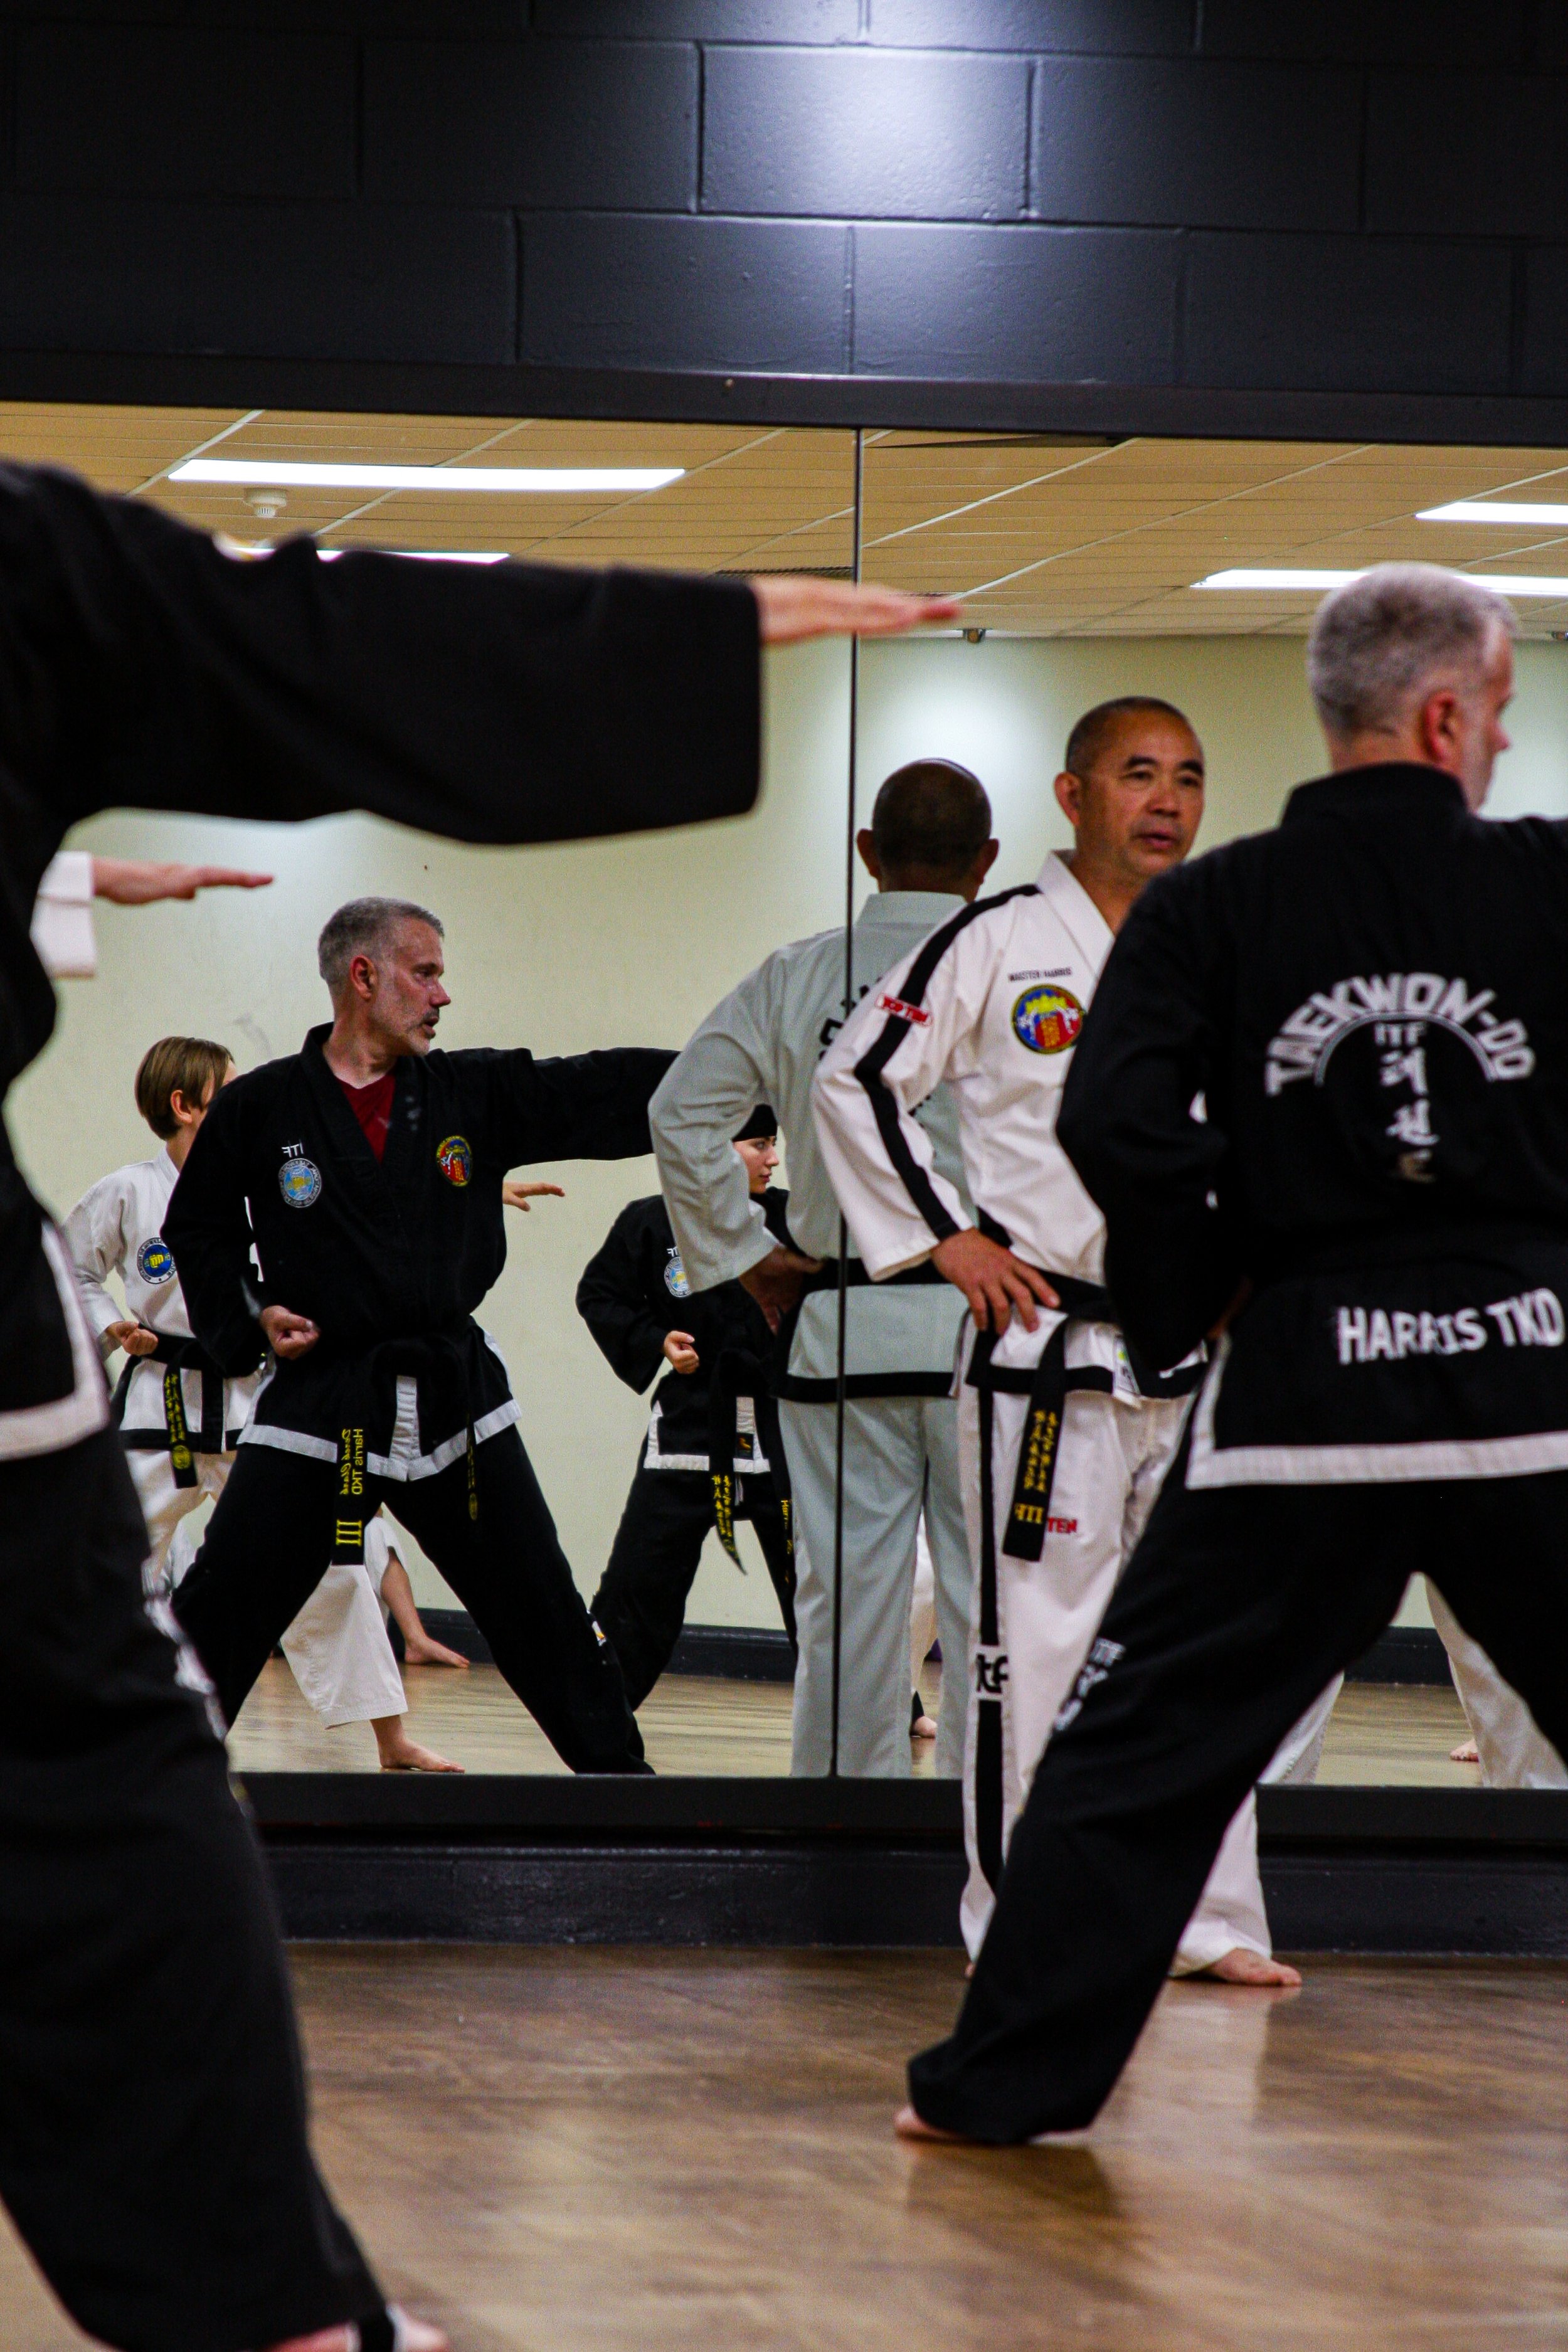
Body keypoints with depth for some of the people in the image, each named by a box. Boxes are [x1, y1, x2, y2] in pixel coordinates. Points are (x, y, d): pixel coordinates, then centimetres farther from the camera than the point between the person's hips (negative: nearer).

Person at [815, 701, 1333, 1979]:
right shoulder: (998, 941, -5)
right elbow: (856, 1080, -4)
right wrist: (944, 1237, -8)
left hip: (1196, 1350, 5)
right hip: (1046, 1351, -5)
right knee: (1038, 1636, -4)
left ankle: (1211, 1918, 18)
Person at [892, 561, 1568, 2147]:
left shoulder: (1211, 908, 1)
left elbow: (1115, 1124, -8)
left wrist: (1192, 1294, 4)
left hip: (1304, 1378, 1)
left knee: (1141, 1739, 8)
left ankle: (1001, 2078, 7)